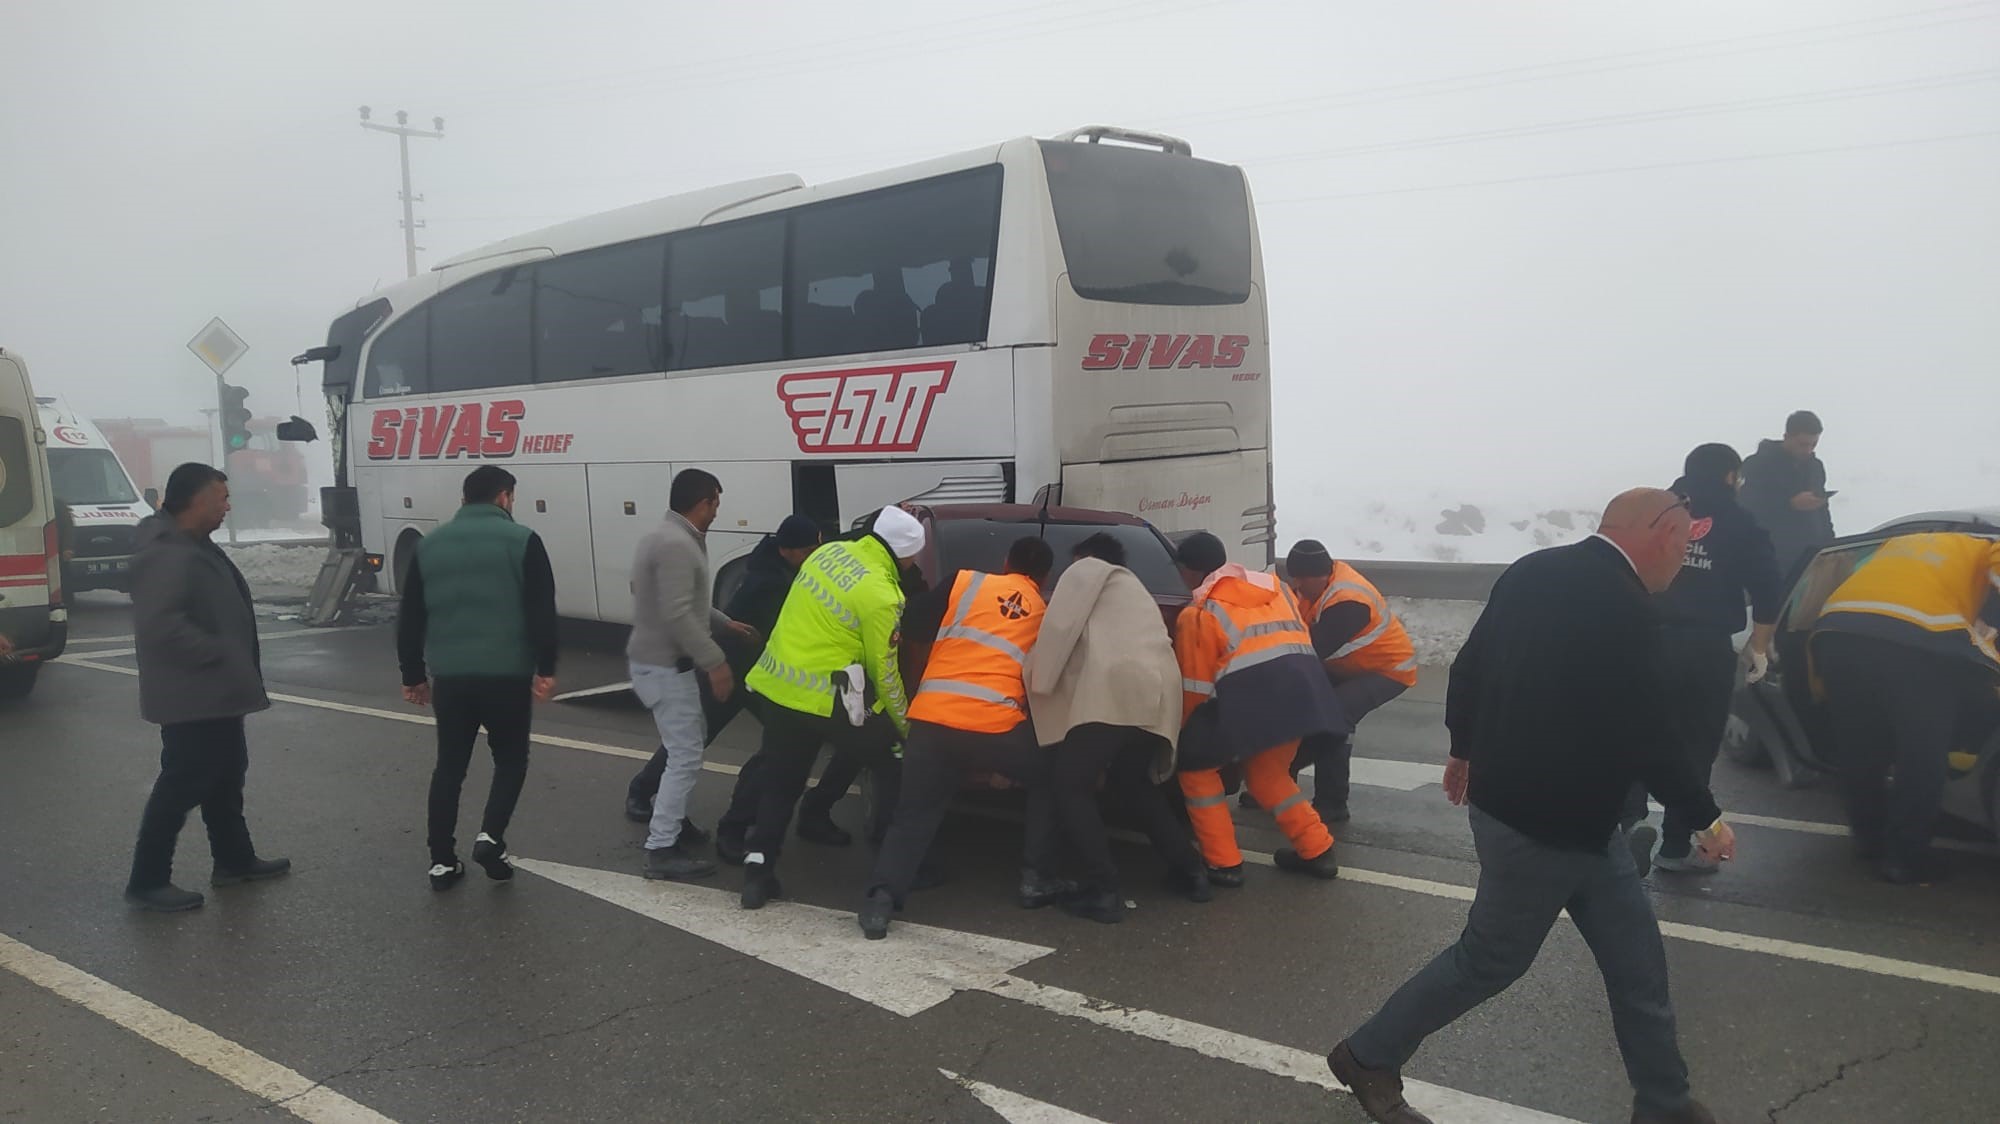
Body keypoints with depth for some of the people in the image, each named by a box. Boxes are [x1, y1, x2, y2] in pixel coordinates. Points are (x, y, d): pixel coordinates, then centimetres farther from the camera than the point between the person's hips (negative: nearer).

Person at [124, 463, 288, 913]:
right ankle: (148, 881, 7)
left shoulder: (195, 547, 13)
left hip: (214, 692, 11)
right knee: (183, 783, -3)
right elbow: (159, 624, -32)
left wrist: (231, 662, 17)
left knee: (225, 775, 19)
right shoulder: (167, 555, -22)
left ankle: (234, 860, 32)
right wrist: (216, 652, -24)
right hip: (191, 695, -11)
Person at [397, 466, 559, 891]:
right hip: (506, 673, -3)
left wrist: (413, 675, 19)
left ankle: (442, 861, 14)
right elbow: (542, 611, -9)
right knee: (510, 759, 13)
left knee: (449, 765, 13)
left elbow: (410, 619, 12)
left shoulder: (430, 545, 11)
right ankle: (491, 837, -3)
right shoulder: (521, 540, -2)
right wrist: (545, 669, -6)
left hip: (449, 675, 4)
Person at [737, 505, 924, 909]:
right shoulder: (881, 597, -17)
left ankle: (757, 872, 11)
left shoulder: (829, 551, 4)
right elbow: (884, 674, -10)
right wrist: (906, 727, 3)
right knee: (894, 762, 11)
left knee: (778, 782, 16)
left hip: (774, 685, 7)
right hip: (822, 698, -7)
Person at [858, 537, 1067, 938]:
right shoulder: (1044, 614, 19)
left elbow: (911, 630, 12)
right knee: (1048, 782, 24)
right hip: (997, 724, 0)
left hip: (931, 718, 1)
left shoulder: (965, 581, 13)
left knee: (914, 814, 11)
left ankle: (881, 897, -8)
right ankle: (1035, 880, 18)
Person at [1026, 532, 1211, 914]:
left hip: (1114, 690, -8)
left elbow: (1059, 627, 2)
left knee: (1070, 786, 1)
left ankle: (1102, 889, -9)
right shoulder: (1133, 588, 39)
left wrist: (1037, 686, 5)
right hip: (1159, 694, 8)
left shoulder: (1087, 569, 16)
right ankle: (1190, 870, 21)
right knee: (1133, 784, 26)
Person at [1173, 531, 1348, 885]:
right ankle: (1317, 851, 25)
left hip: (1249, 691, -6)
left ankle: (1224, 863, 8)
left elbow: (1195, 688, 8)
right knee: (1266, 773, 28)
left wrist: (1184, 733, 22)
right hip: (1303, 684, 6)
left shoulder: (1199, 613, 8)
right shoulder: (1275, 586, 24)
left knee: (1196, 768, 13)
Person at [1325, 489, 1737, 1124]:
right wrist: (1704, 816, -6)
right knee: (1491, 958, 9)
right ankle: (1369, 1057, 24)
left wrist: (1466, 749, 24)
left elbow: (1469, 665, 9)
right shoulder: (1626, 609, -24)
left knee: (1634, 961, 15)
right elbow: (1643, 737, -22)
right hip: (1544, 820, -9)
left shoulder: (1533, 572, 2)